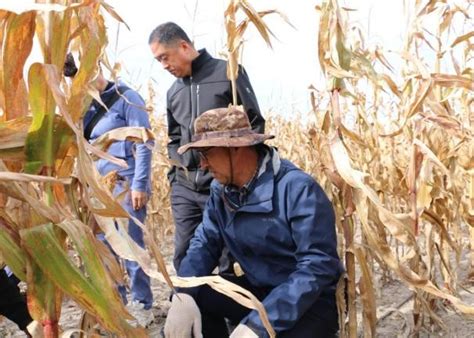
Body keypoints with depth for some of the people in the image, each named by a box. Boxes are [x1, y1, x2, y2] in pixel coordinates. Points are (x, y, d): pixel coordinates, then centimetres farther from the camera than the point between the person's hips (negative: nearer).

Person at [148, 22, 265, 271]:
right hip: (185, 188, 5)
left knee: (230, 259, 3)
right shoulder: (173, 92, 14)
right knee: (183, 257, 8)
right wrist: (175, 174, 11)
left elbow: (255, 123, -3)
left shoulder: (228, 73, -3)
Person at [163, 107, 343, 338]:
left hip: (311, 301, -6)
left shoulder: (297, 188, -24)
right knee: (193, 296, -12)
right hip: (258, 290, 7)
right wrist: (184, 294, -20)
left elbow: (318, 265, -29)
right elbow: (205, 242, 2)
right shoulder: (220, 190, -2)